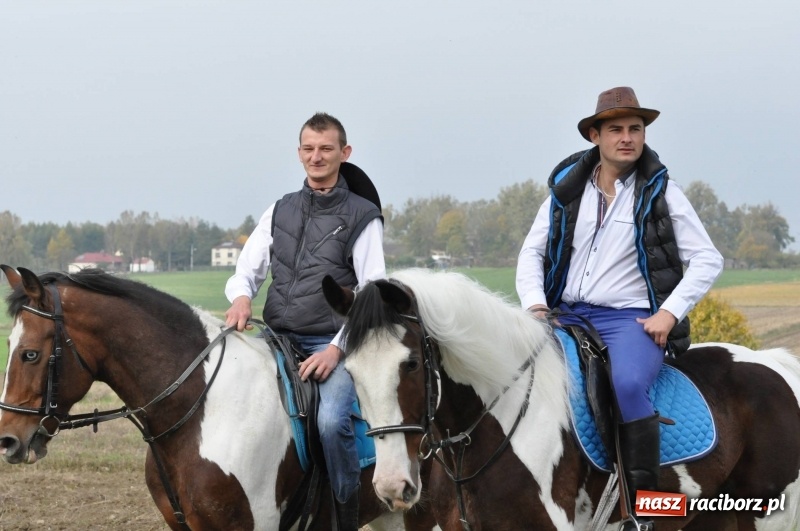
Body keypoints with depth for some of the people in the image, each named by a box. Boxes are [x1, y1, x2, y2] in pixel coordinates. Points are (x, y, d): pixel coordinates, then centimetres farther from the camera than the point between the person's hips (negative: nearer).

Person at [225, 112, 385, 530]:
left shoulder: (362, 216, 2)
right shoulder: (280, 211, 16)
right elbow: (246, 271, 16)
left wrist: (337, 347, -15)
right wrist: (241, 297, -9)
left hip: (331, 343, -5)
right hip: (276, 340, 5)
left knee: (331, 420, -30)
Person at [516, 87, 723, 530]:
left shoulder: (662, 193, 2)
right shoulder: (567, 189, 10)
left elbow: (707, 260, 0)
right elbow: (532, 252, 12)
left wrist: (670, 312, -12)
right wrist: (535, 304, -6)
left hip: (631, 319, -4)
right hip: (566, 315, 4)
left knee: (626, 384, -35)